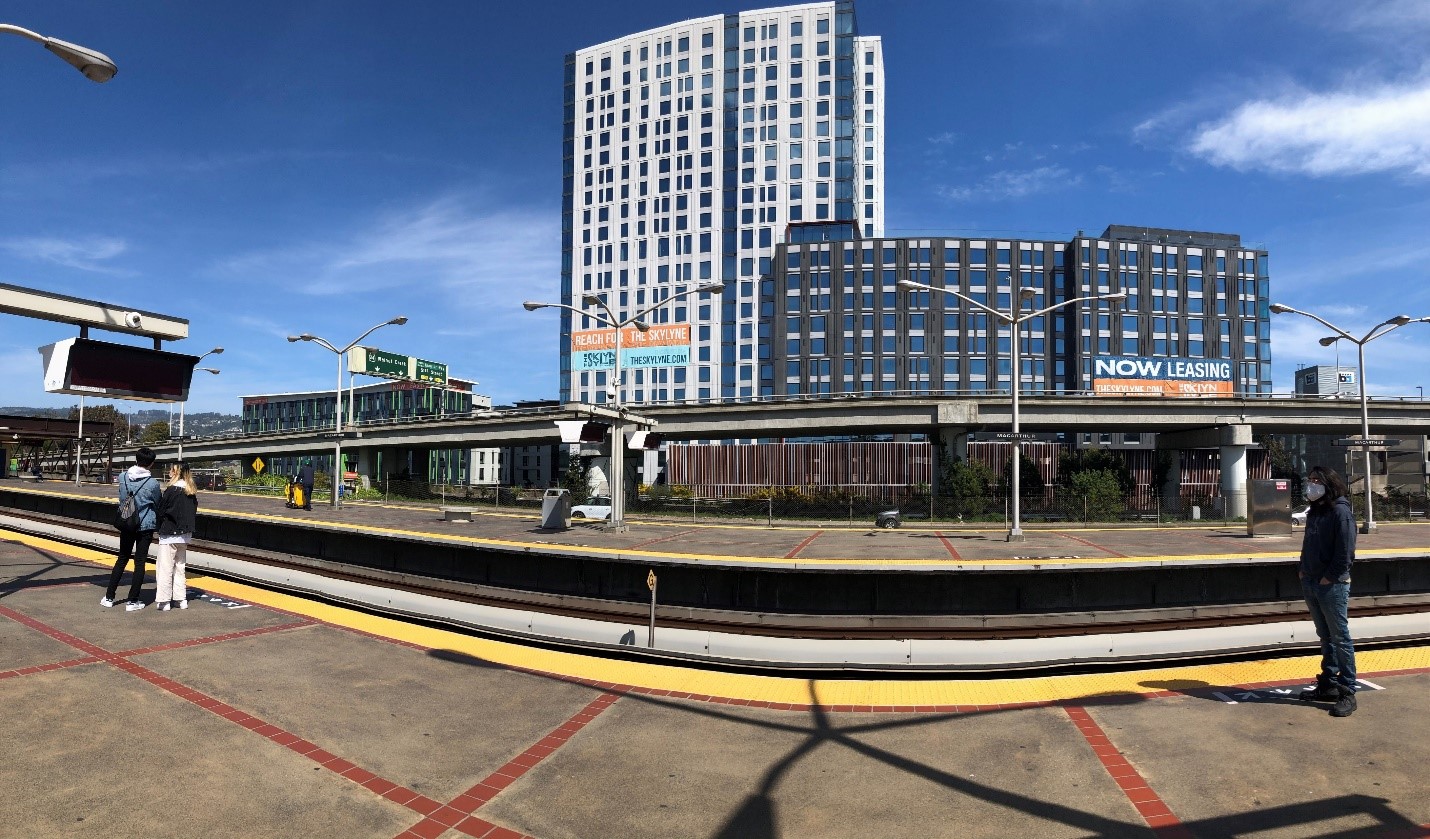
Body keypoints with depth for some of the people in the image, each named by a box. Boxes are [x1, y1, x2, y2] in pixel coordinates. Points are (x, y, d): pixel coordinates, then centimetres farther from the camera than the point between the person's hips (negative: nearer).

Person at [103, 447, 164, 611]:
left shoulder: (123, 477, -4)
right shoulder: (152, 483, -14)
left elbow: (122, 498, 10)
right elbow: (158, 504, 1)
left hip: (126, 524, 4)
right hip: (145, 526, -4)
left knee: (122, 559, 17)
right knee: (140, 562, 3)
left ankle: (109, 597, 22)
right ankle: (132, 601, 5)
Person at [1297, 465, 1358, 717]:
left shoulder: (1341, 512, -12)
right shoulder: (1314, 512, 13)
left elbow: (1345, 552, -17)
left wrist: (1329, 578, -16)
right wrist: (1302, 571, 9)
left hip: (1332, 585, -8)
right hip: (1311, 584, 8)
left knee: (1340, 638, -2)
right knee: (1325, 637, 15)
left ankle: (1347, 692, 5)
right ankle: (1328, 685, 24)